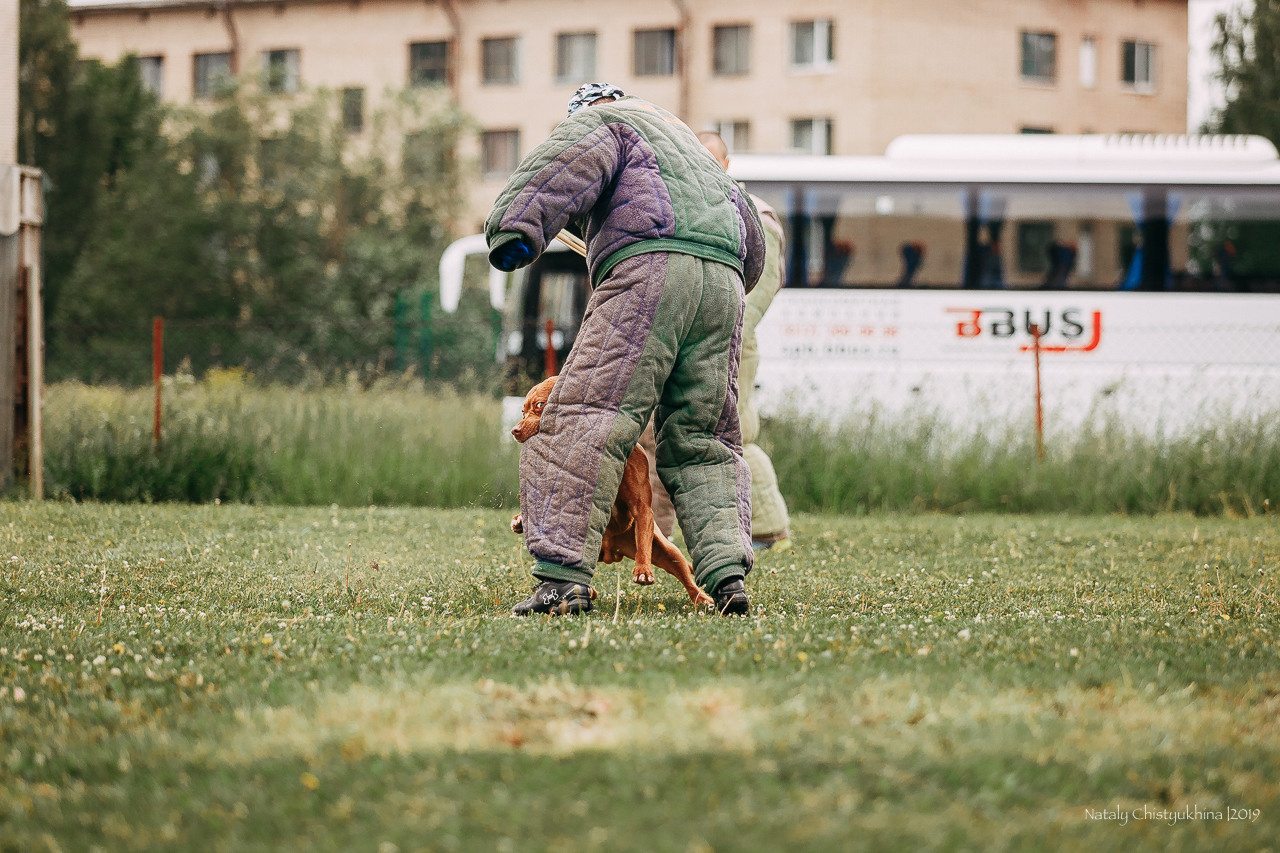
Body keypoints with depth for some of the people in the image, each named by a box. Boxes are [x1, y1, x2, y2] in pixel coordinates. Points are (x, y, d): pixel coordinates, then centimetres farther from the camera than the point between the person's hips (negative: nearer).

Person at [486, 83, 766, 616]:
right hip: (724, 280, 7)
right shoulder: (684, 139, 40)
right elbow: (752, 242, 43)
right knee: (701, 442, 12)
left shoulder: (601, 121, 18)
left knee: (587, 419, -13)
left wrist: (518, 229, -20)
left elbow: (567, 166, -7)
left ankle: (563, 577, -25)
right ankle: (727, 576, -7)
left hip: (649, 271, -7)